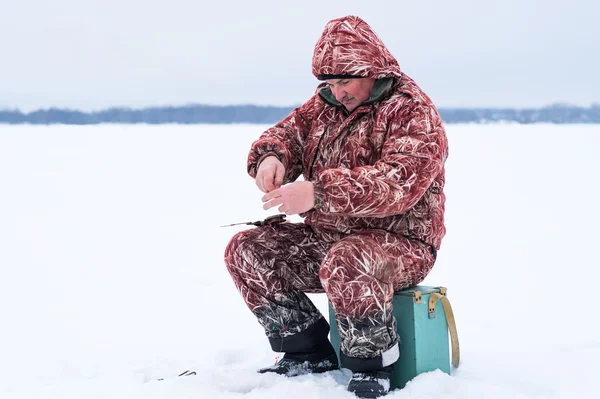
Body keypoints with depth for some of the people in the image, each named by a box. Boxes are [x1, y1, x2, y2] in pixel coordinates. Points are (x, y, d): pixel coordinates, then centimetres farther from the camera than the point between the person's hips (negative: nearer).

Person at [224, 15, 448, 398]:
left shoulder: (412, 110, -15)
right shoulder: (325, 104, 9)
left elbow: (399, 182, -30)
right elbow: (287, 133, 13)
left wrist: (318, 192, -39)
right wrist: (272, 157, -15)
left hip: (400, 241, -8)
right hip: (327, 236, 8)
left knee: (344, 265, -39)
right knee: (245, 251, -3)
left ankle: (374, 368, -17)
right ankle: (309, 353, 4)